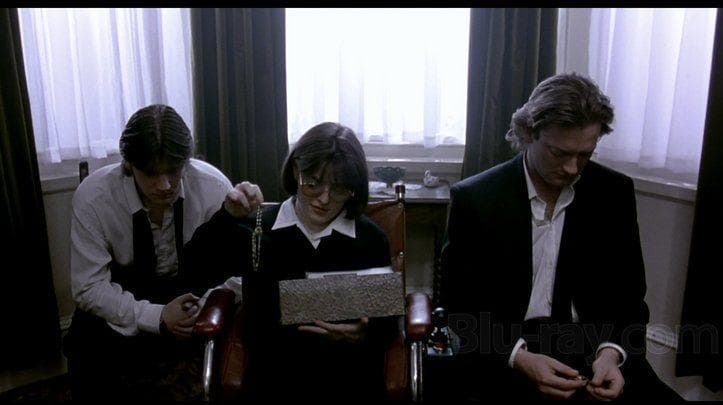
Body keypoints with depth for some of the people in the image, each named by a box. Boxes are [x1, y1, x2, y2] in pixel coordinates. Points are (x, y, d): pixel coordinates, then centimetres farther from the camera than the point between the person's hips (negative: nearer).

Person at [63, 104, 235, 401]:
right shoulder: (92, 198, -23)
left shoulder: (215, 187, -22)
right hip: (123, 296, 0)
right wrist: (156, 318, -30)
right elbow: (89, 288, -17)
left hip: (193, 289, 1)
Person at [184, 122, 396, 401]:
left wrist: (363, 334, -12)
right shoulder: (259, 229, 7)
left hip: (350, 378, 1)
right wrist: (228, 217, -12)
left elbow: (386, 318, 10)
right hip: (273, 378, -1)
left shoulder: (370, 239, 6)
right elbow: (195, 271, -2)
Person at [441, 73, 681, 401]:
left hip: (594, 345, 3)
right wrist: (520, 357, -19)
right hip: (503, 351, -3)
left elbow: (629, 296, 5)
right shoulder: (474, 197, -8)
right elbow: (460, 301, -5)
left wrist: (612, 353, -14)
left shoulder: (615, 192, 1)